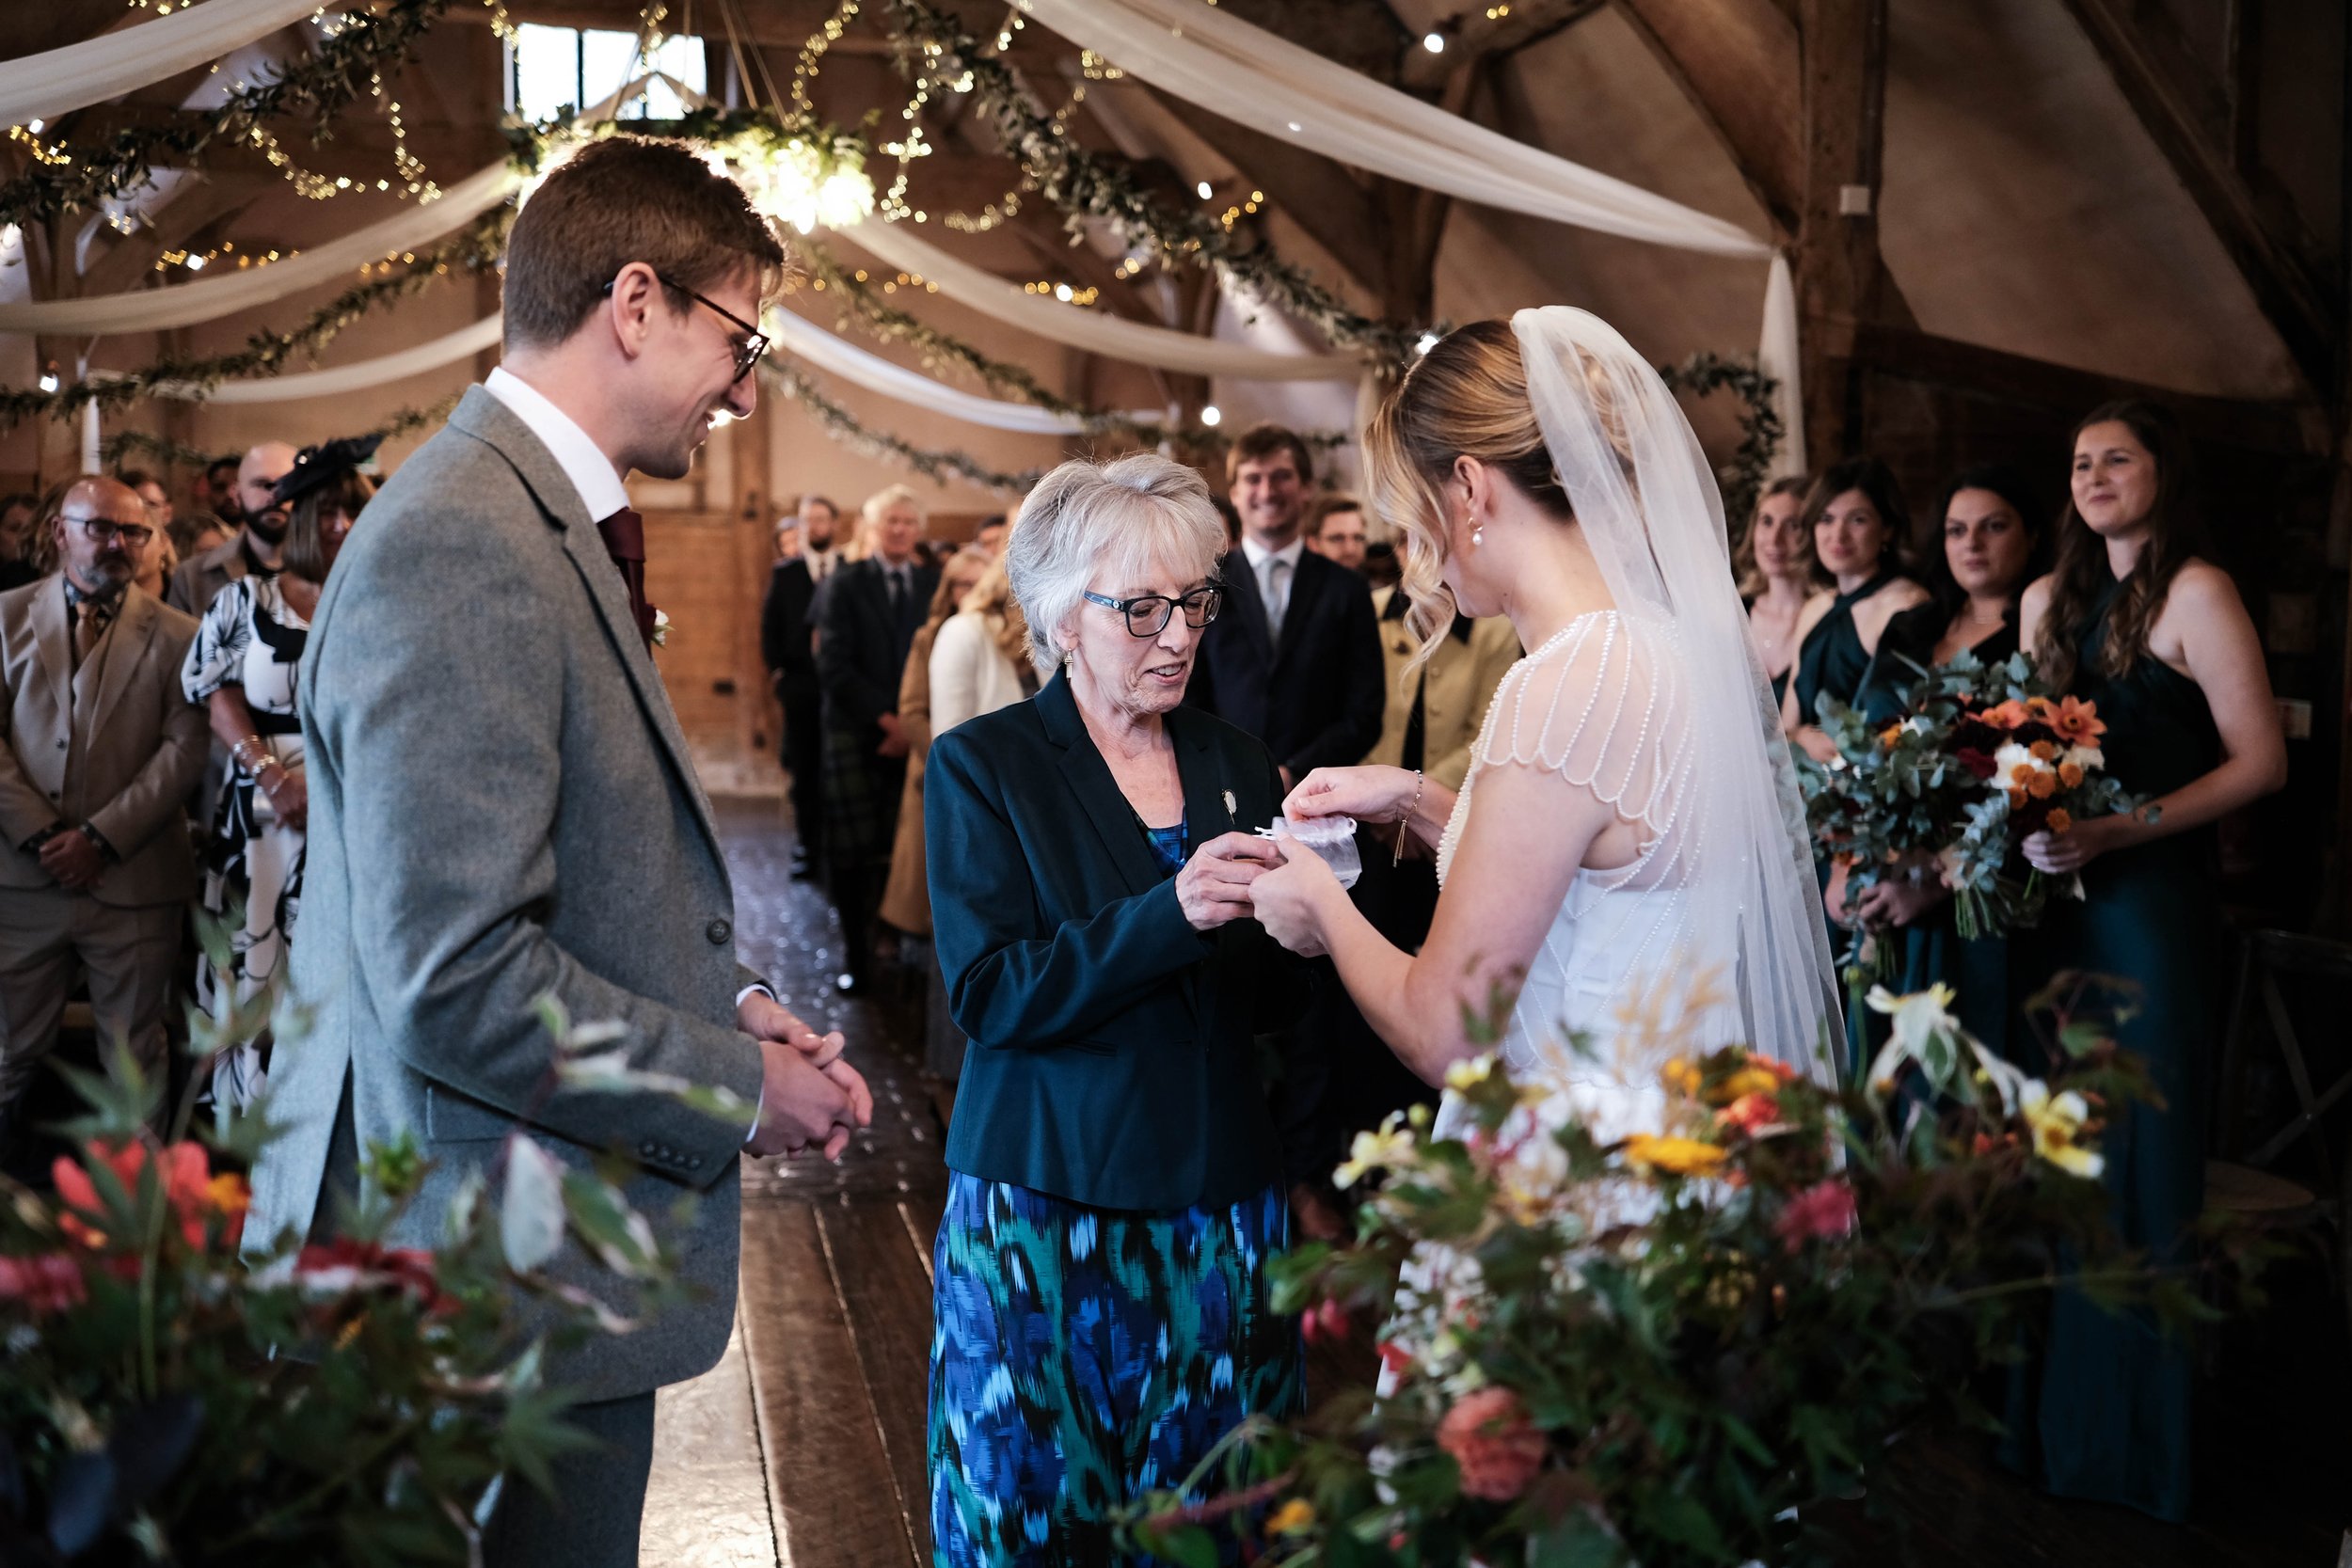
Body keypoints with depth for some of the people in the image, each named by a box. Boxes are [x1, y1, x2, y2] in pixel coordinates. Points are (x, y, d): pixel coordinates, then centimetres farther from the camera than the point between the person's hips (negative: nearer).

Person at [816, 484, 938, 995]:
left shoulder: (934, 583, 9)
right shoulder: (846, 583, 3)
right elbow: (834, 665, -5)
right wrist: (886, 719, -10)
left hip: (917, 736, 1)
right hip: (858, 735, -1)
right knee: (854, 853, -1)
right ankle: (856, 956, 8)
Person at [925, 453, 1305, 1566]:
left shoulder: (1236, 765, 9)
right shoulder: (982, 766, -3)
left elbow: (1270, 1001, 10)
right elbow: (989, 993, -14)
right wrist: (1171, 914, -25)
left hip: (1222, 1211, 4)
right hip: (1046, 1212, -3)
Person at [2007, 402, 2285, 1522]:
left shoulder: (2196, 594, -6)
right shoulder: (2049, 600, 13)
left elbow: (2260, 763, -11)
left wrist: (2119, 831, -19)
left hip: (2154, 901, -6)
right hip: (2058, 896, 6)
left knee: (2140, 1164, 1)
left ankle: (2135, 1430, 15)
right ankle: (2054, 1408, 20)